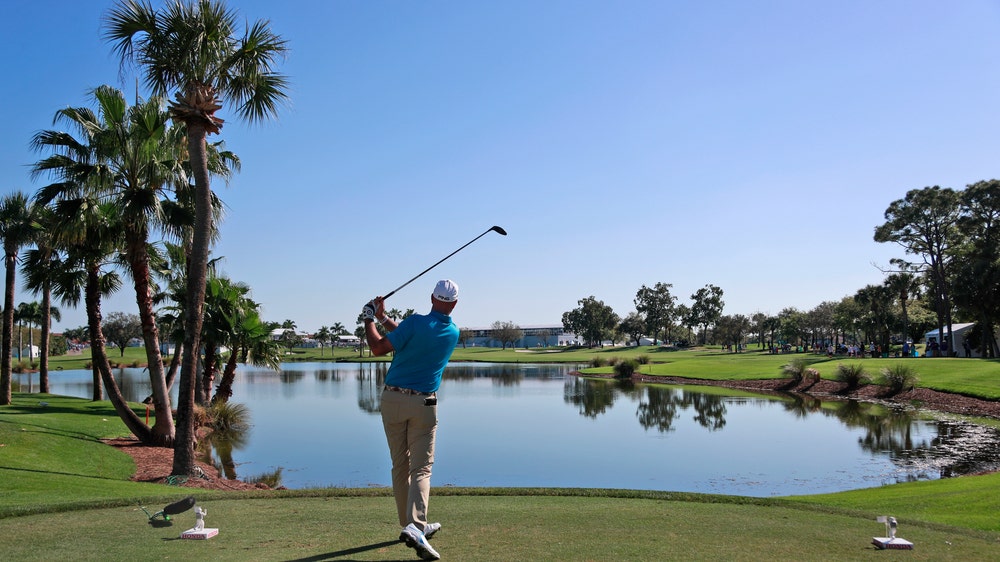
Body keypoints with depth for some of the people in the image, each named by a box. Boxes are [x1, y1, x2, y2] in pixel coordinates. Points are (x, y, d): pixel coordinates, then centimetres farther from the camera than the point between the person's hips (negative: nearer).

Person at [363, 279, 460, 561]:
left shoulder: (416, 322, -11)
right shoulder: (453, 333, 3)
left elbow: (378, 348, -10)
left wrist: (370, 319, 5)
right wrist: (383, 318, 17)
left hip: (392, 399, 0)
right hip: (423, 404, 0)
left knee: (400, 466, 12)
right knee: (421, 468, 0)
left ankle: (413, 526, 23)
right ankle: (414, 526, -20)